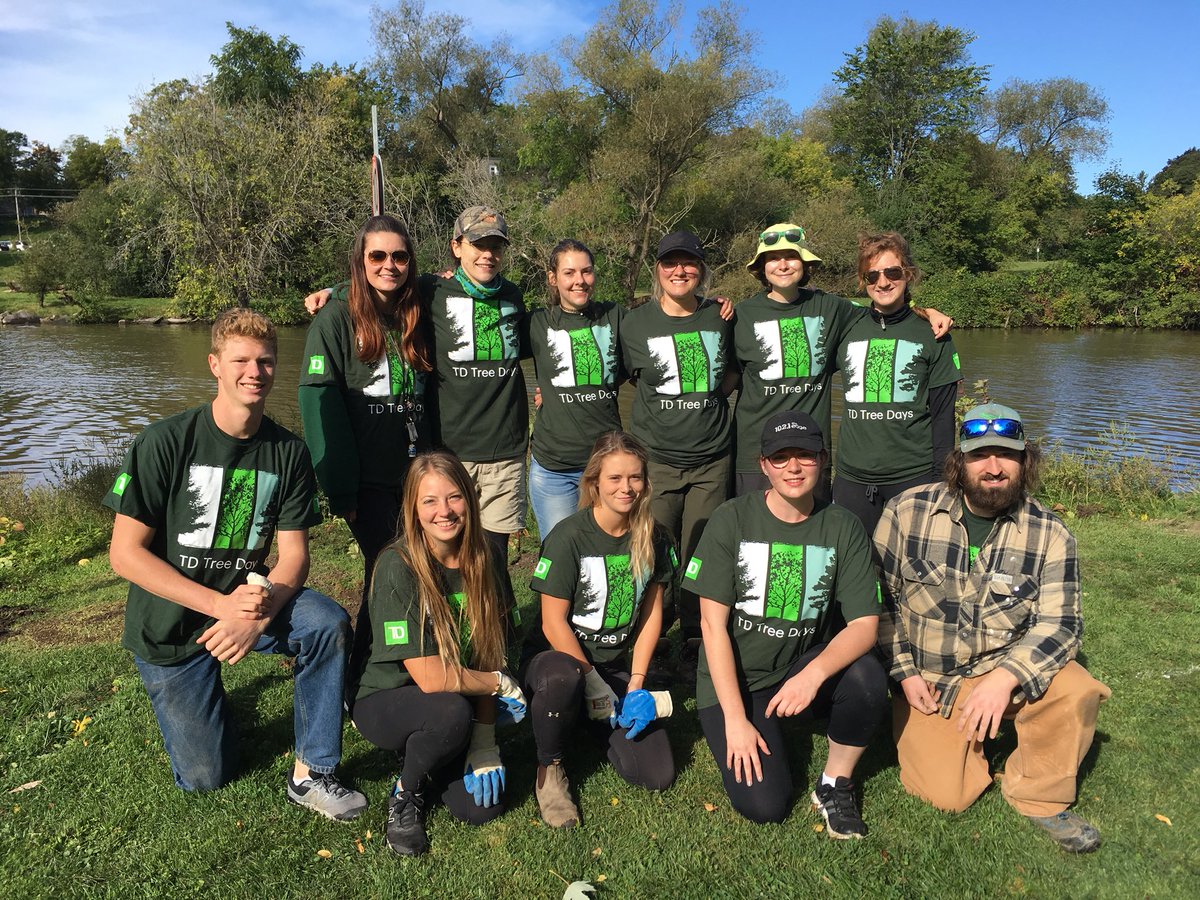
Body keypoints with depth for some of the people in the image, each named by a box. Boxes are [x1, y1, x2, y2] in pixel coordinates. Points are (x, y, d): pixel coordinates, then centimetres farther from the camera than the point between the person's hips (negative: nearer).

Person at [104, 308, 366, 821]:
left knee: (330, 624, -29)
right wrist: (222, 604, -26)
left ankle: (310, 775, -12)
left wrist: (257, 615, -27)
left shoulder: (288, 452, -8)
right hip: (171, 621, -2)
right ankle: (191, 693, 36)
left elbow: (293, 554, -7)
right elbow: (125, 555, -18)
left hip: (250, 596, 2)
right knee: (206, 777, 4)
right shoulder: (165, 442, -18)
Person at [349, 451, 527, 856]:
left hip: (456, 707, 4)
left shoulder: (484, 560, -9)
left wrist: (485, 742, -11)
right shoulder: (397, 569, -25)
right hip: (385, 701, -4)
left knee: (481, 806, -13)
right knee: (451, 712, -35)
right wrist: (502, 684, -14)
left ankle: (423, 755, 18)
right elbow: (430, 677, -27)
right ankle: (405, 793, -3)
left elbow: (487, 654, -5)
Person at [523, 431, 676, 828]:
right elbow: (554, 623, -15)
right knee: (563, 679, -42)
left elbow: (651, 613, 2)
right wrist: (594, 684, -16)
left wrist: (635, 685, -6)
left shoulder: (652, 537, -1)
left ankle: (598, 726, 21)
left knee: (658, 775, -10)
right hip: (559, 655, -4)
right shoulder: (569, 536, -17)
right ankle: (549, 767, -9)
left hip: (618, 664, 4)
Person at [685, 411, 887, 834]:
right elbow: (713, 624, -12)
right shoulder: (732, 520, -11)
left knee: (867, 678, -29)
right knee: (765, 806, -16)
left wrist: (815, 672, -32)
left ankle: (835, 784, -2)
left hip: (802, 670, 2)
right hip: (733, 678, -2)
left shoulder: (843, 528, -6)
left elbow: (865, 624, -13)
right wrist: (734, 718, -17)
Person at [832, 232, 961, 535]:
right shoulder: (847, 330, 7)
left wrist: (942, 479, -2)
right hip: (852, 477, 2)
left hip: (914, 476, -2)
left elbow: (943, 413, 1)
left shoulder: (932, 334, 2)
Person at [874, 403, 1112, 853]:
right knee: (946, 795, -12)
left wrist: (1005, 678, -28)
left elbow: (1058, 624, -12)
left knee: (1076, 691, -29)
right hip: (926, 680, -1)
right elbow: (880, 598, -4)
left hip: (1005, 667, 1)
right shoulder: (907, 511, -11)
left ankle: (1040, 797, 0)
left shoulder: (1049, 533, -8)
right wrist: (904, 673, -9)